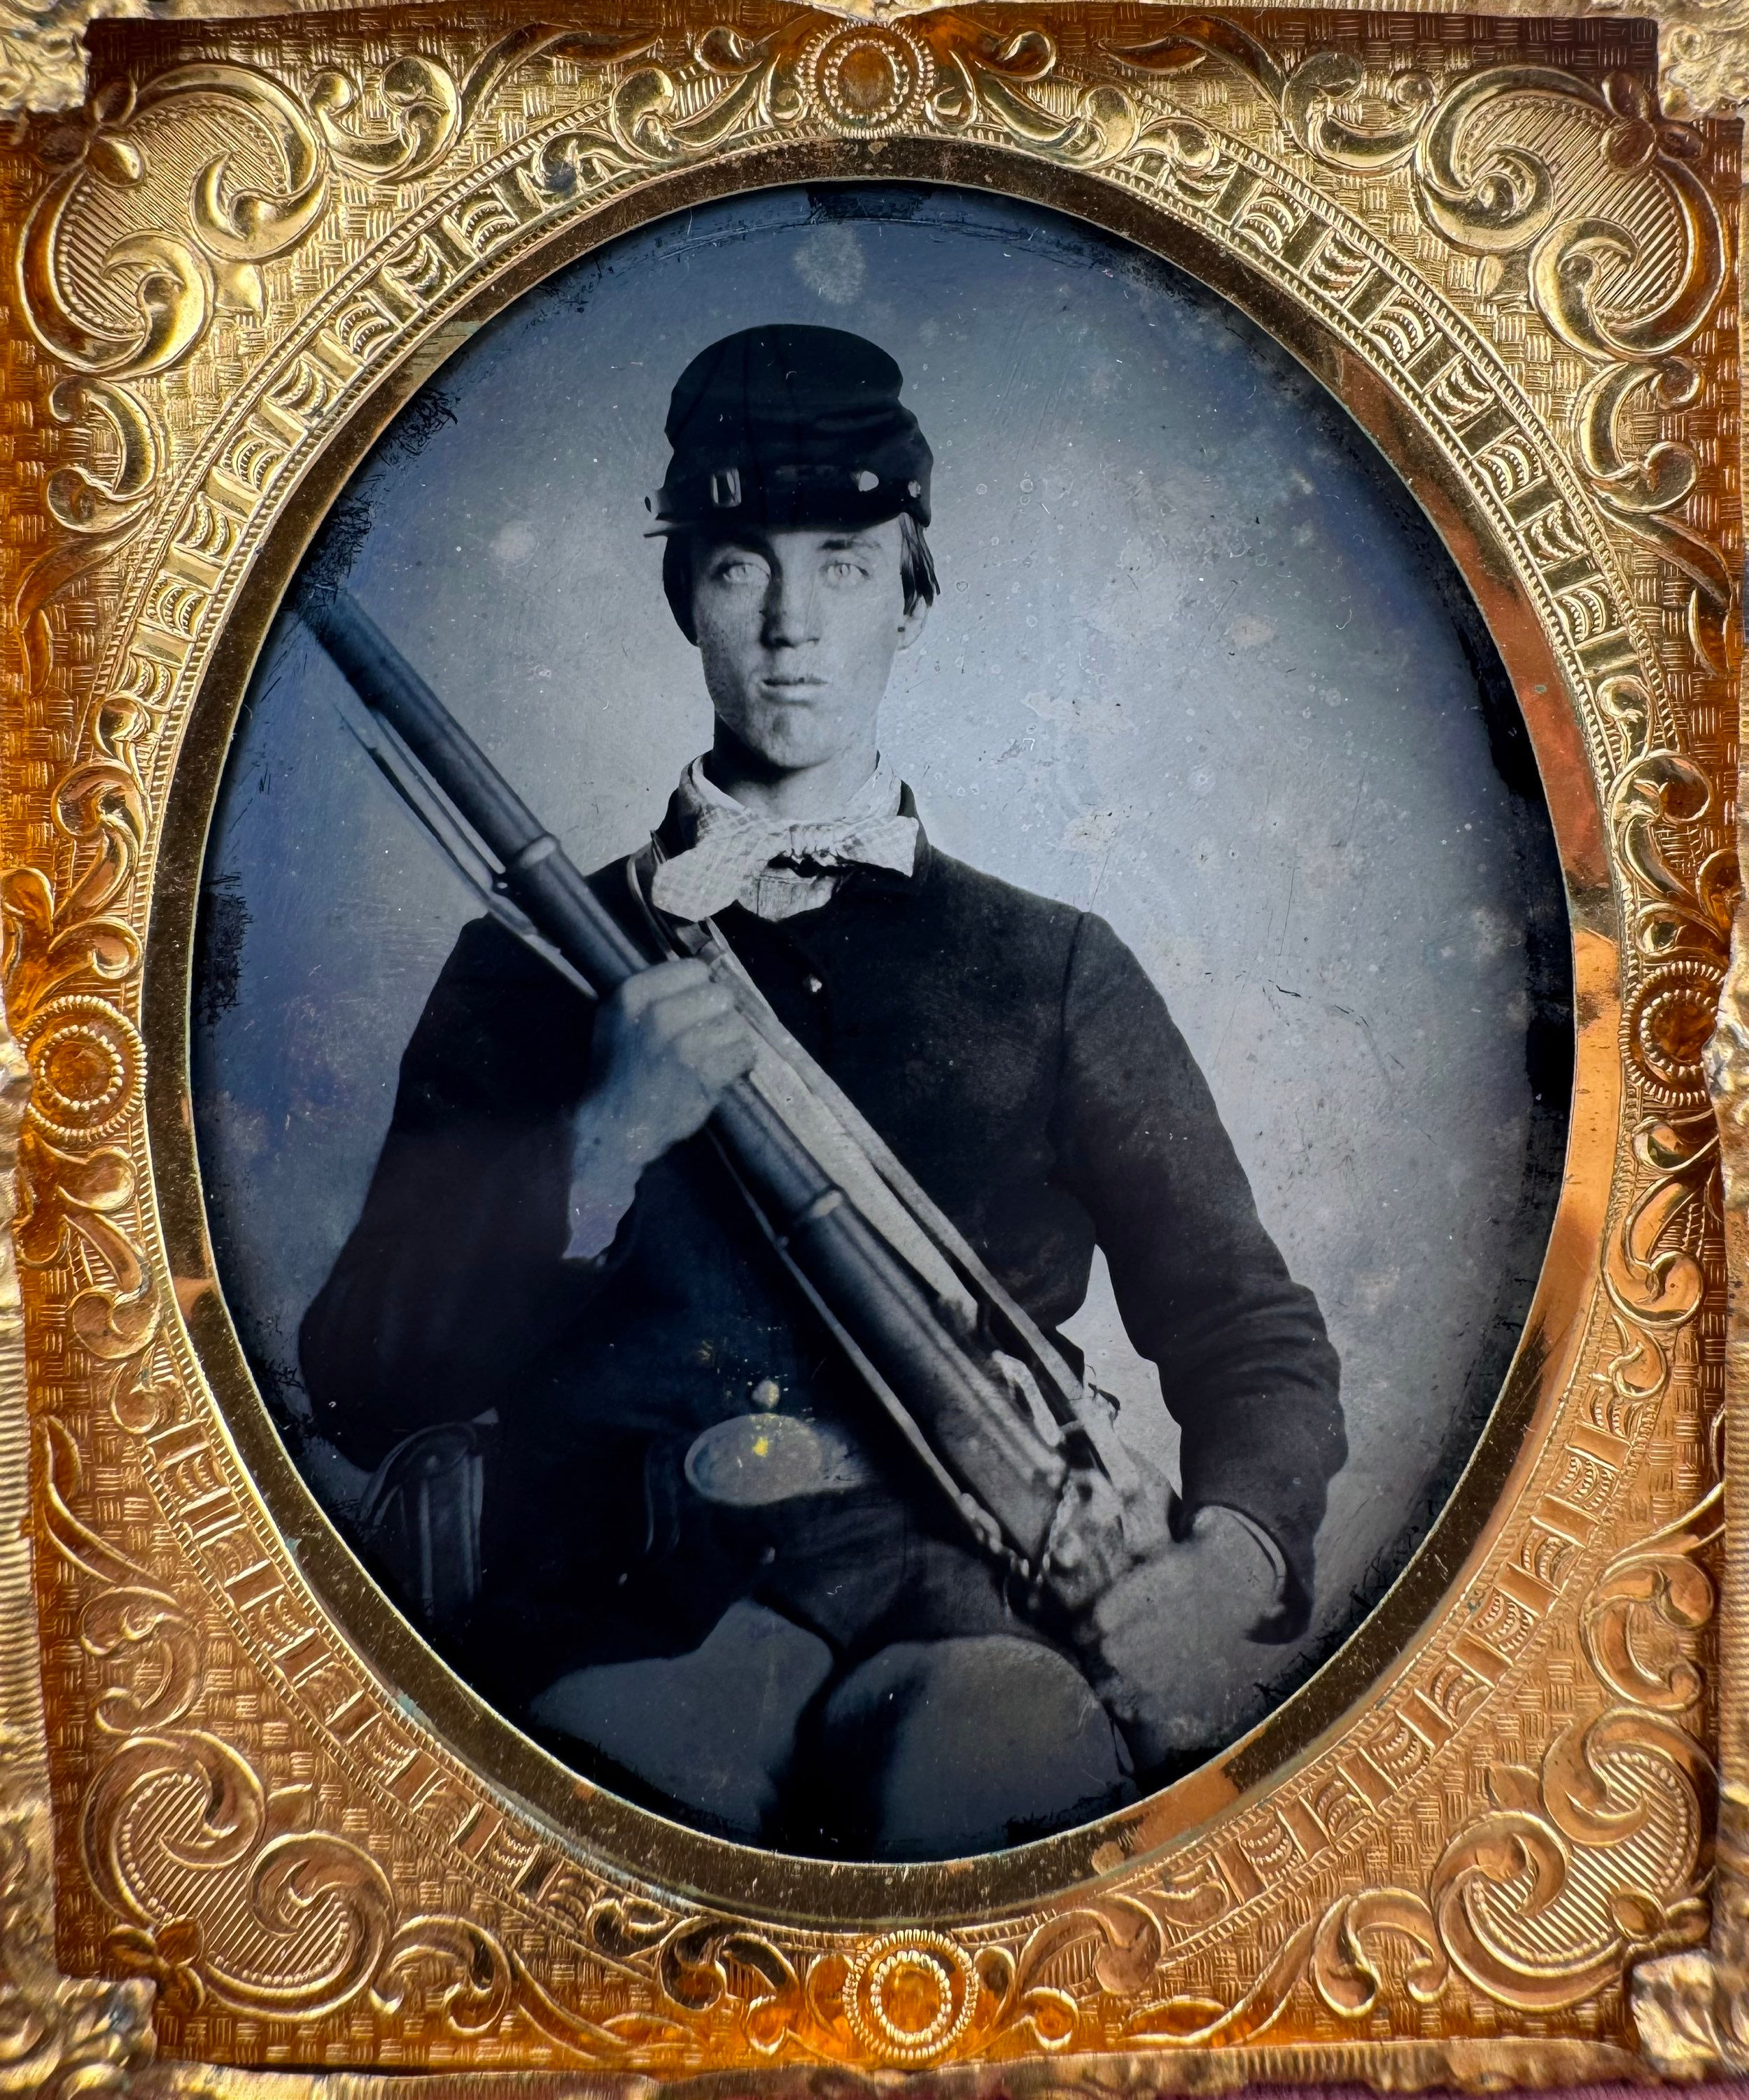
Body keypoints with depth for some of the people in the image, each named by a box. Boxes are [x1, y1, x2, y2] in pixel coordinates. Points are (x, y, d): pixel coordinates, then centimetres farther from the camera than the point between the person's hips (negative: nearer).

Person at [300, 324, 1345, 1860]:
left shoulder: (1052, 971, 15)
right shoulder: (542, 963, 14)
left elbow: (1251, 1328, 14)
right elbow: (361, 1388, 6)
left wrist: (1232, 1554, -9)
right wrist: (604, 1143, -11)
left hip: (961, 1603, 0)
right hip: (631, 1621, 1)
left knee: (978, 1754, -34)